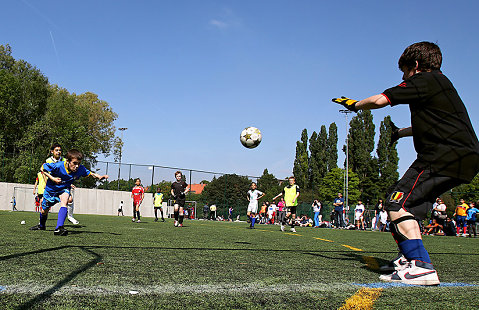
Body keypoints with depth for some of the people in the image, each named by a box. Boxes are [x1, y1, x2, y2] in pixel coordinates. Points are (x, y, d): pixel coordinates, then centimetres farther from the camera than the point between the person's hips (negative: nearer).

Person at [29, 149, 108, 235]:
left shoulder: (80, 169, -27)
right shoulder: (58, 166, -35)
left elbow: (89, 173, -7)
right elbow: (43, 168, -19)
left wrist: (99, 176, -25)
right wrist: (52, 178, -30)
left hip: (64, 189, 1)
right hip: (51, 189, -1)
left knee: (64, 201, -33)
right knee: (44, 211, 16)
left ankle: (59, 228, -35)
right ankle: (41, 225, 51)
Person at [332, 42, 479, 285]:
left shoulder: (425, 80, -3)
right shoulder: (441, 83, 26)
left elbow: (379, 100, -8)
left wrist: (354, 105, 11)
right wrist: (401, 132, 53)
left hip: (445, 156, -10)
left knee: (398, 205, -13)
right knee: (411, 207, 15)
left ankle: (422, 267, -20)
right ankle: (412, 262, 17)